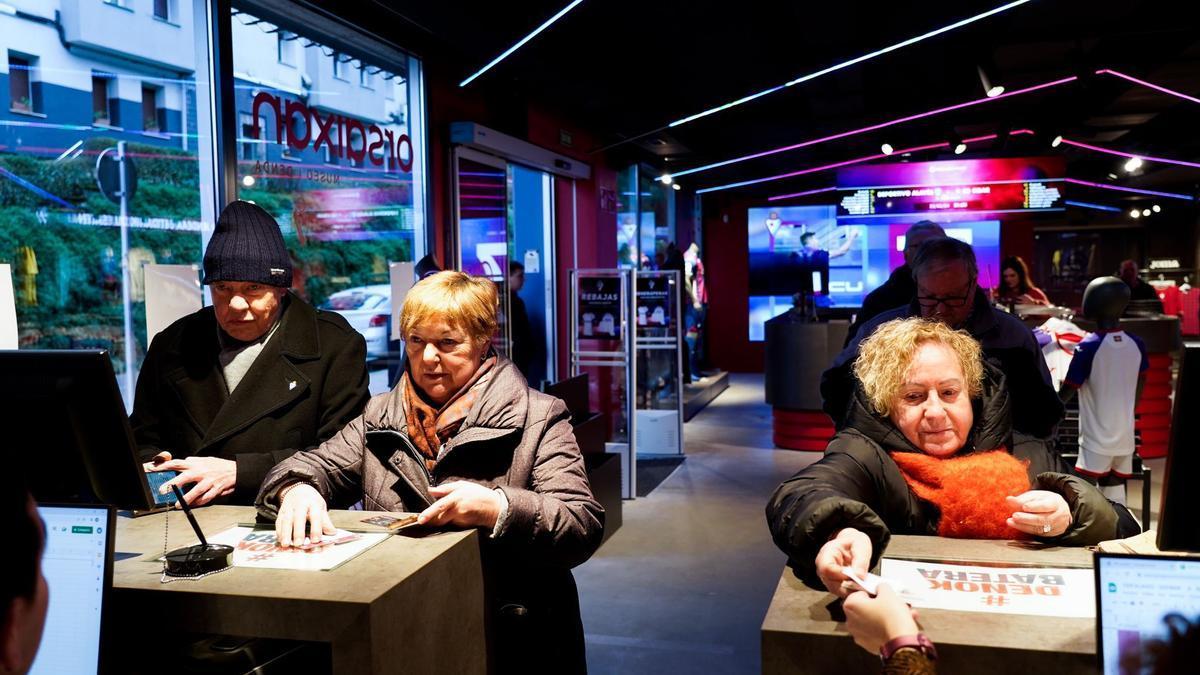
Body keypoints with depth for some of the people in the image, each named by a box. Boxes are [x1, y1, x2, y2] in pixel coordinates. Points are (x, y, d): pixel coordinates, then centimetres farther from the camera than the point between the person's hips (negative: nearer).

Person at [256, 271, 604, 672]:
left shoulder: (538, 418, 1)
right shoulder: (379, 417, 16)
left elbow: (584, 527, -7)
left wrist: (497, 509, -25)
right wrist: (298, 489, -12)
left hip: (510, 636, -2)